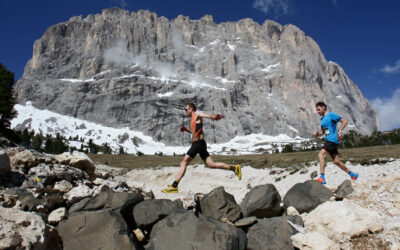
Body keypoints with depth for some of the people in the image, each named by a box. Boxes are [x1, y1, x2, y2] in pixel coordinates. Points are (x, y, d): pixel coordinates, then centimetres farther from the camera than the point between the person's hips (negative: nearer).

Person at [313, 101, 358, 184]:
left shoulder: (331, 115, -5)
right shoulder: (322, 119, 19)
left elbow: (344, 121, -6)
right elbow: (322, 131, 27)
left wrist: (339, 131, -18)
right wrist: (317, 133, 5)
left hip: (333, 139, -9)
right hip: (328, 140, 9)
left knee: (321, 155, -23)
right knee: (336, 161, 10)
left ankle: (322, 178, -27)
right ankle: (352, 174, 26)